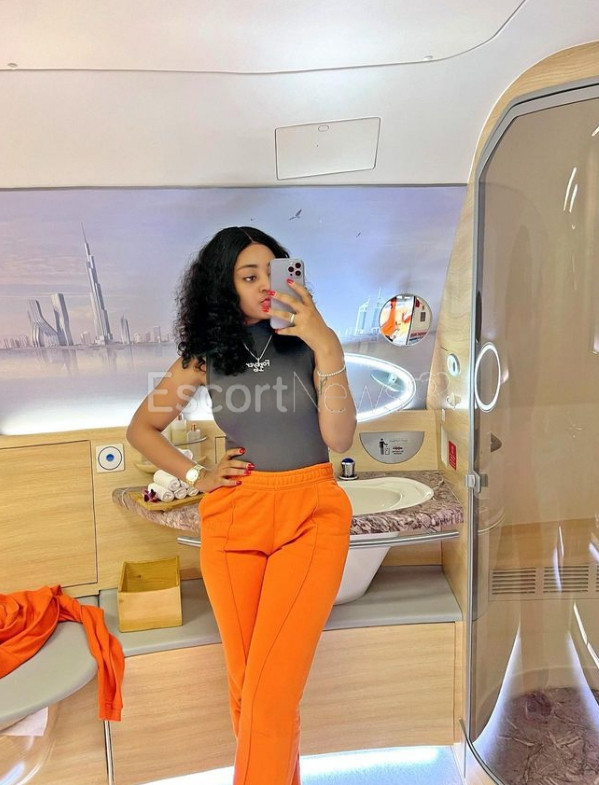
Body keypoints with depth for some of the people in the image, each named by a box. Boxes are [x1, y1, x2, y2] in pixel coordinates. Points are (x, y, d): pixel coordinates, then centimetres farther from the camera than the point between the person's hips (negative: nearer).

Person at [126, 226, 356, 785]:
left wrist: (327, 349, -19)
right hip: (233, 517, 2)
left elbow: (339, 438, -10)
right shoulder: (206, 354, 4)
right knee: (245, 684, 11)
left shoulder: (309, 343, 0)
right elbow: (141, 428, 13)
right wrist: (195, 476, 3)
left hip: (311, 515, -2)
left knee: (270, 689, -11)